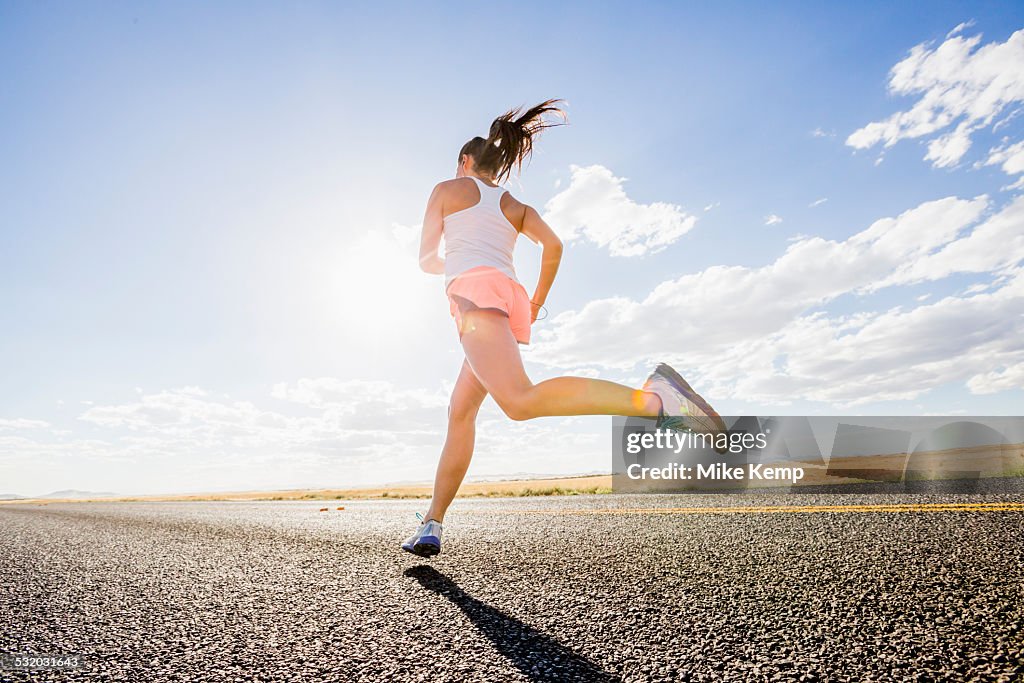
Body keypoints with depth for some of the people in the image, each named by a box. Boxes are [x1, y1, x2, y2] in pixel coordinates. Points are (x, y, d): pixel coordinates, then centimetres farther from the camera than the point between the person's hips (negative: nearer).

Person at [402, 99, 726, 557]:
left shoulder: (447, 189, 21)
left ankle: (654, 398, -41)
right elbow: (553, 246, 11)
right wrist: (536, 302, 19)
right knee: (460, 413, 11)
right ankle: (432, 525, 12)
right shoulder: (515, 206, 30)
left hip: (474, 291, -7)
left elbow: (427, 259, 17)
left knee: (520, 401, -28)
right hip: (510, 298, 7)